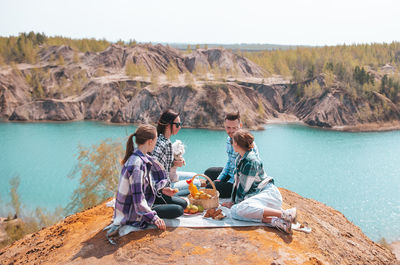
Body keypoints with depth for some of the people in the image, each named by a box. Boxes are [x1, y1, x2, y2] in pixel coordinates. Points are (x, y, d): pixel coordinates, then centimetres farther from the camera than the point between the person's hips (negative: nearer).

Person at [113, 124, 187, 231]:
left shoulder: (143, 158, 1)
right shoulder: (137, 164, -29)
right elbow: (138, 198, -28)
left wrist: (162, 189, 6)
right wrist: (153, 218, -25)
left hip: (147, 198, 10)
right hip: (135, 211, -10)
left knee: (183, 203, 8)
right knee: (178, 210, -16)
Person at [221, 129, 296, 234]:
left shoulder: (251, 161, -17)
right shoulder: (240, 159, 13)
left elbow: (244, 187, -13)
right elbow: (237, 181, 19)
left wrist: (236, 202, -2)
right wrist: (232, 201, 17)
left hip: (268, 194, -8)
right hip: (255, 196, 8)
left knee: (240, 208, -36)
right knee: (234, 211, -22)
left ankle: (284, 214, -30)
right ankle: (274, 221, -30)